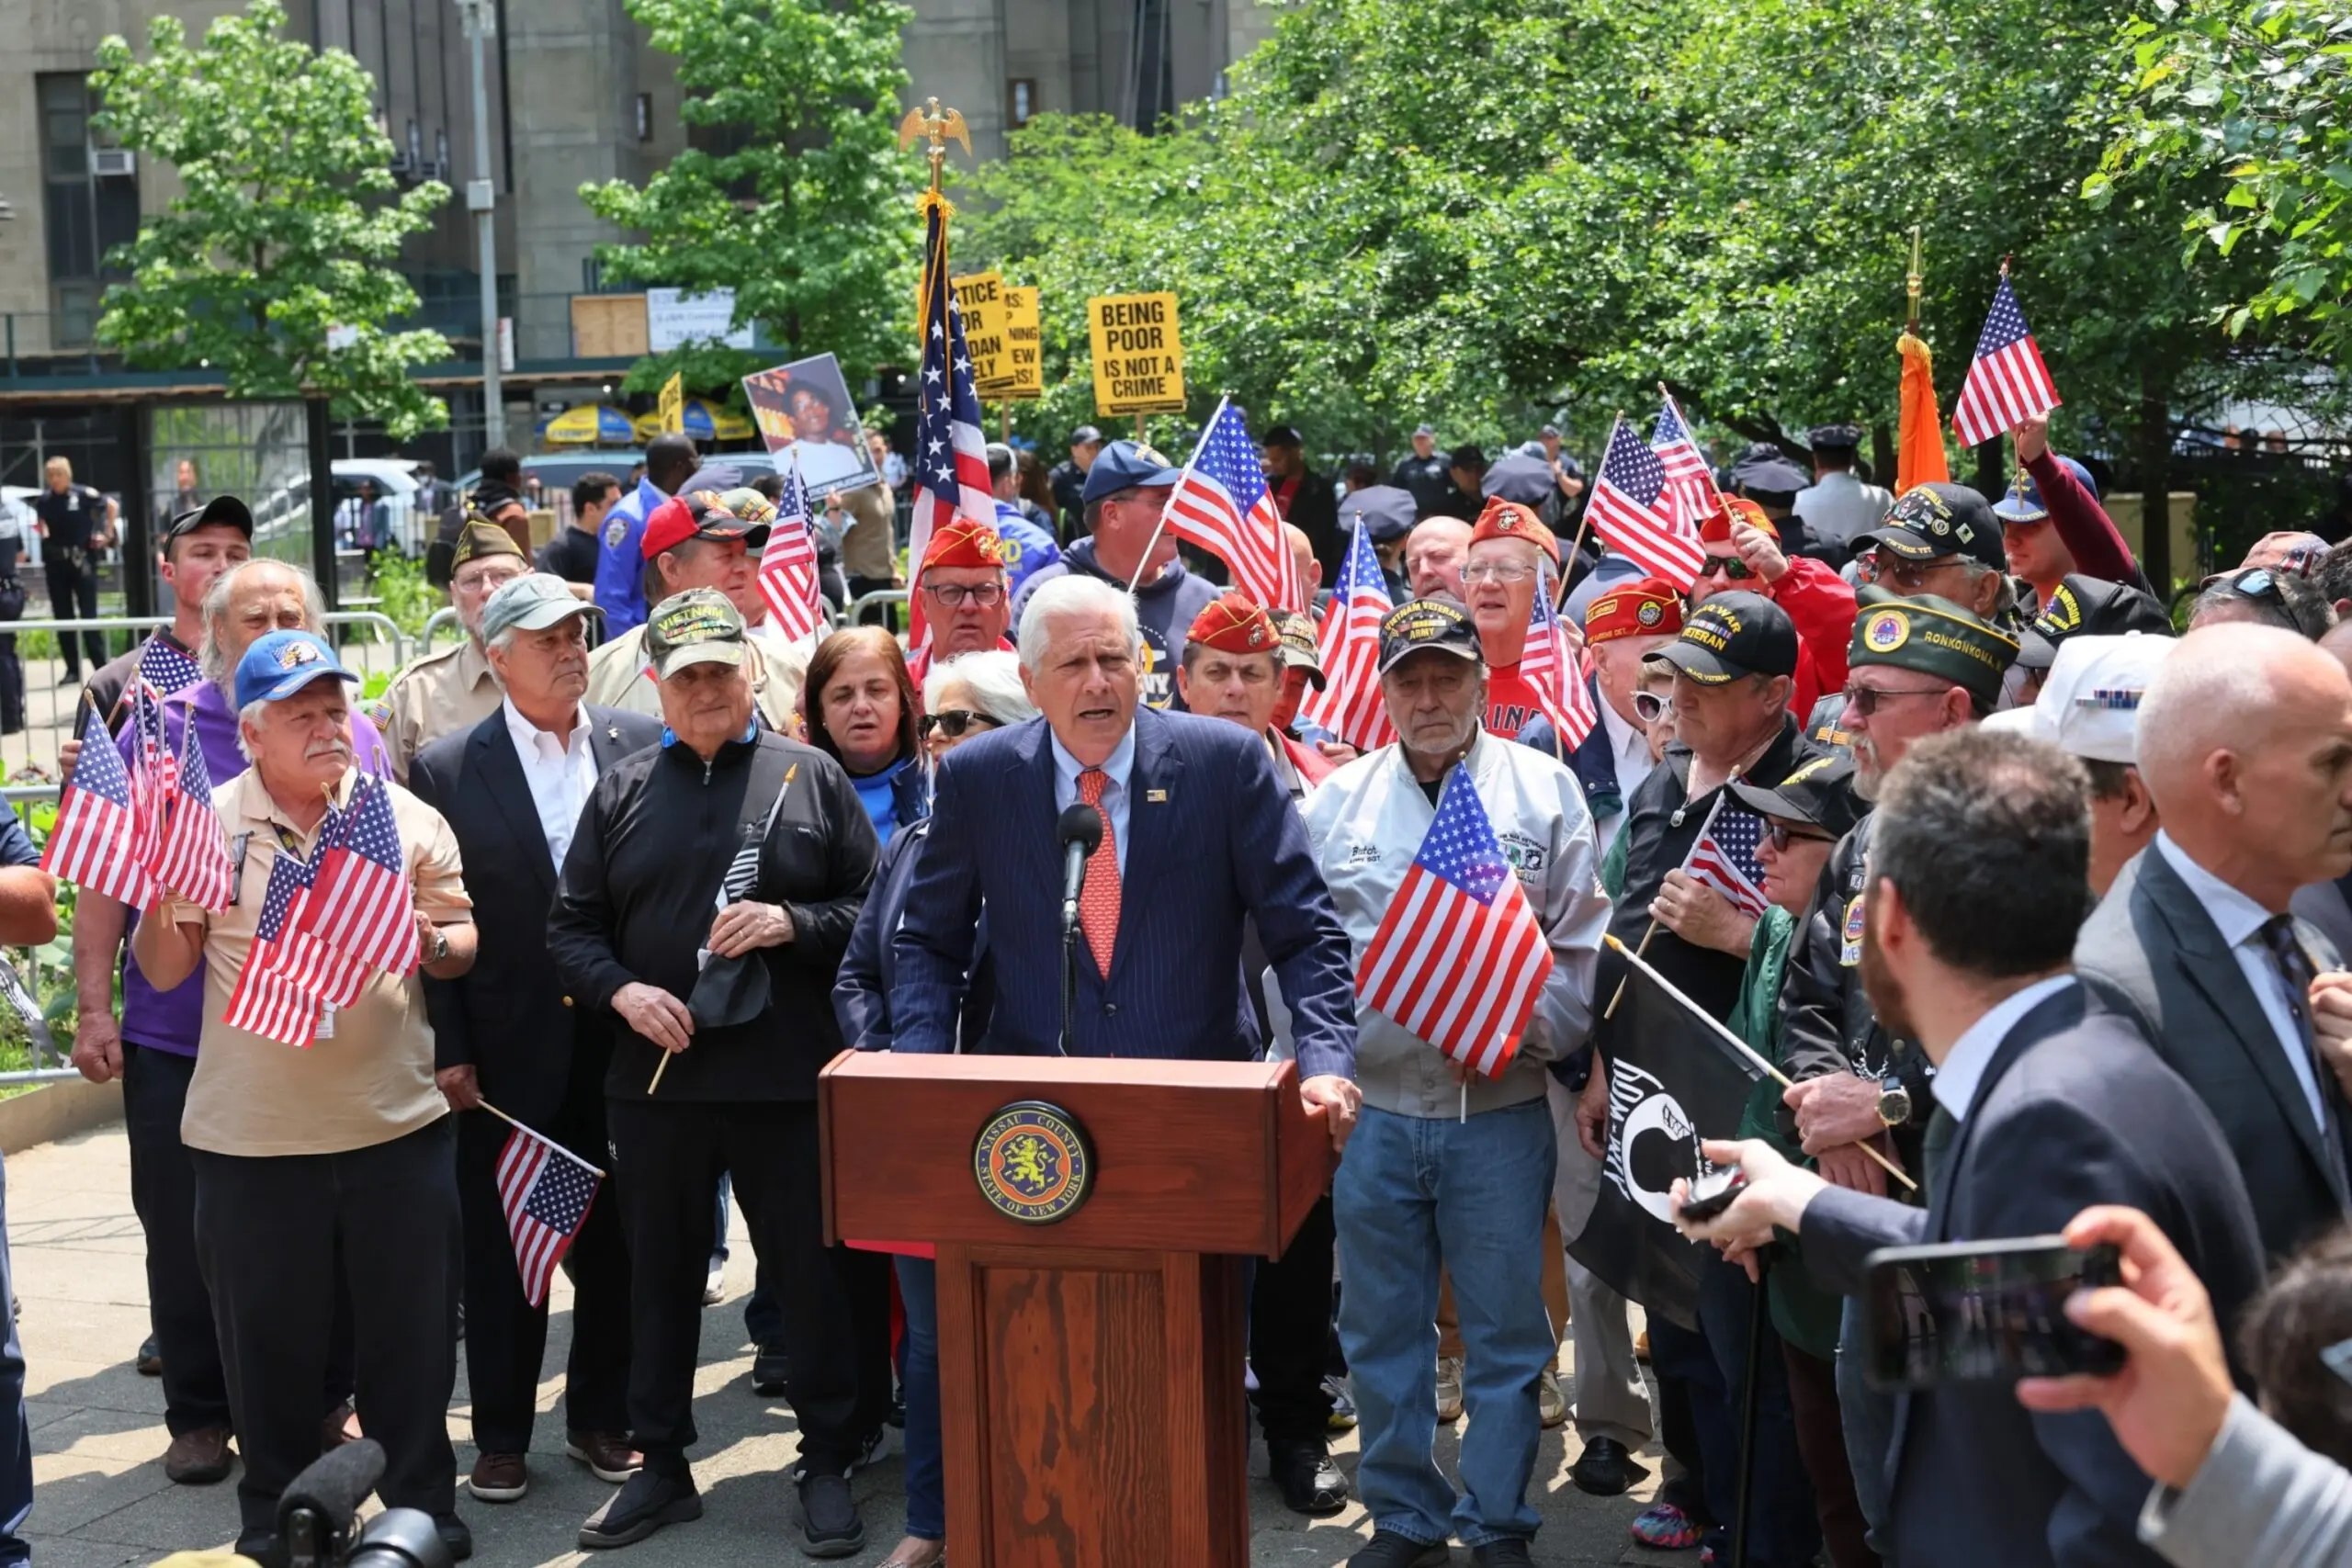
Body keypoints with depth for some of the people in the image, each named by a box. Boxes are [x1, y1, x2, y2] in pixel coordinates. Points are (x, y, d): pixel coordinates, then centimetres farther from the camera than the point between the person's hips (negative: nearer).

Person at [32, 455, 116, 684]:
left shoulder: (83, 495, -8)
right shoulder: (43, 501, 0)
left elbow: (111, 506, 6)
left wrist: (108, 534, 4)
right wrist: (42, 531, -4)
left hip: (82, 559, -4)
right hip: (56, 562, 4)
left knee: (88, 614, -3)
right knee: (62, 617, 7)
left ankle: (101, 667, 2)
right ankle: (72, 669, 14)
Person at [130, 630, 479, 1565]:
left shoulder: (408, 818, 4)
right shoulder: (203, 824, 0)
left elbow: (463, 942, 5)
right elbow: (162, 971, 2)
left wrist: (433, 945, -17)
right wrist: (162, 898, -17)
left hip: (396, 1123, 1)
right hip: (252, 1134, -1)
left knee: (412, 1328, 8)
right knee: (269, 1335, 10)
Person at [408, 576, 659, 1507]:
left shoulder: (645, 748, 1)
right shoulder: (447, 771, -2)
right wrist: (447, 1051, -7)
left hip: (623, 1038, 1)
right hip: (509, 1054, -1)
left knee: (616, 1239, 10)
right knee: (500, 1248, 8)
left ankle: (602, 1417, 26)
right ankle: (500, 1436, 20)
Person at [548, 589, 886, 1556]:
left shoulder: (812, 778, 3)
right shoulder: (622, 793, 9)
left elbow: (873, 908, 1)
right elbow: (572, 926, 9)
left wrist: (792, 924, -15)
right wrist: (621, 990, -9)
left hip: (787, 1077, -2)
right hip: (655, 1076, 3)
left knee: (815, 1272, 4)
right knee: (660, 1275, 12)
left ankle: (828, 1466, 17)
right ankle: (660, 1466, 25)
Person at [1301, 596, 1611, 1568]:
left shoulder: (1544, 791, 1)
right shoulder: (1336, 802, 5)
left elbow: (1582, 944, 0)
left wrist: (1533, 1030, -14)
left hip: (1501, 1107, -1)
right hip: (1372, 1109, 2)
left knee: (1506, 1331, 6)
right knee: (1381, 1330, 11)